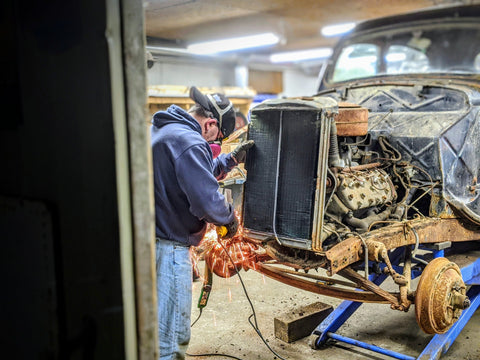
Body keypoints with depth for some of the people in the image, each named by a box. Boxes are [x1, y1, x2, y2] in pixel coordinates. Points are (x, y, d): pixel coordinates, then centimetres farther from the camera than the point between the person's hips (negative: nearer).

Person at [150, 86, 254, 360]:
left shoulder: (163, 131, 15)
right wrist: (231, 217, -5)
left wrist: (232, 159, 23)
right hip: (168, 247, -11)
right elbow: (207, 202, -24)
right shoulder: (189, 142, -19)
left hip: (149, 240, 11)